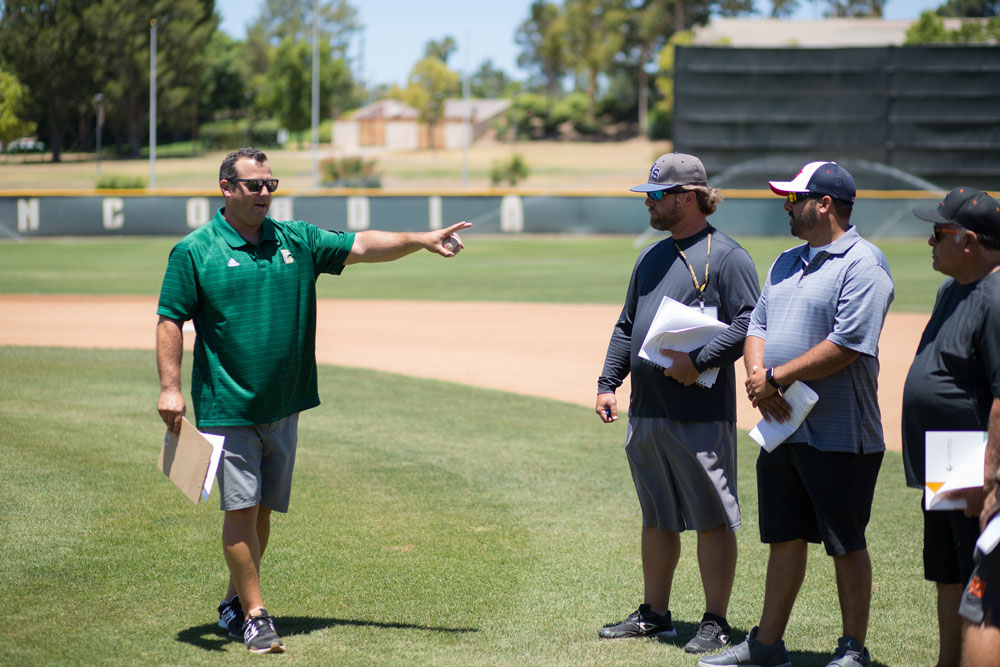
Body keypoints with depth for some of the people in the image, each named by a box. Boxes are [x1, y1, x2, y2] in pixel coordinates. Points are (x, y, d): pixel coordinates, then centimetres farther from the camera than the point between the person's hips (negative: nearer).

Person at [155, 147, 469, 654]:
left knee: (262, 509, 12)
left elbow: (360, 246, 7)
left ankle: (234, 603, 27)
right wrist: (170, 387, -13)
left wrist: (420, 241, -5)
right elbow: (170, 321, -4)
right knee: (241, 508, -6)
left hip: (283, 406, 5)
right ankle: (253, 615, 1)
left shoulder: (296, 241, 9)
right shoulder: (194, 251, -3)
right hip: (227, 407, -5)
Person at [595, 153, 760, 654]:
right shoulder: (652, 257, 18)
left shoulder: (726, 257, -7)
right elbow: (625, 327, 23)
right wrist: (607, 382, 13)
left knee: (712, 519, -2)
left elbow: (747, 323, -16)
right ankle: (654, 615, 24)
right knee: (657, 519, 15)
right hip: (645, 414, 8)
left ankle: (716, 622, 3)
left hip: (700, 415, -8)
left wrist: (699, 361, -24)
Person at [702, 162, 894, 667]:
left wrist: (777, 377, -17)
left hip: (839, 435, -8)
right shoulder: (786, 263, 16)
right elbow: (757, 326, 16)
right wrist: (757, 377, -5)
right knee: (784, 539, 14)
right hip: (781, 429, 8)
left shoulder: (862, 265, -12)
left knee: (846, 544, 2)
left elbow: (847, 345, -21)